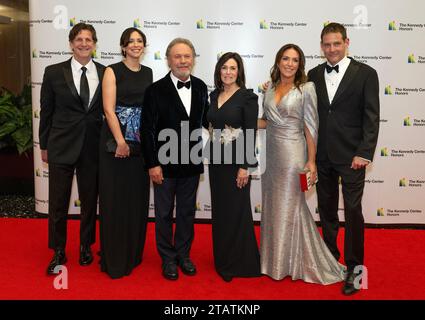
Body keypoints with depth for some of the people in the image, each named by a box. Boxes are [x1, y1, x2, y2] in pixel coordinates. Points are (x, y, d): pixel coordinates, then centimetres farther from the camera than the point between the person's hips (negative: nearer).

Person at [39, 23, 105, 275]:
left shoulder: (105, 73, 2)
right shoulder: (54, 72, 0)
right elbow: (46, 111, 4)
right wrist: (44, 145, 5)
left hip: (93, 147, 1)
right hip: (62, 146, -1)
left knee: (90, 200, 12)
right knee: (58, 202, 7)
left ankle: (86, 246, 32)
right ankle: (59, 252, 25)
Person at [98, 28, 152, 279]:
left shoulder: (148, 73, 12)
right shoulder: (113, 71, -3)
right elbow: (109, 110, -11)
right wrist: (121, 142, -17)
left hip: (141, 143, 5)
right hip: (116, 142, -5)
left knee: (138, 197, 10)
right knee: (115, 198, 1)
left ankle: (134, 253, 26)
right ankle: (114, 259, 14)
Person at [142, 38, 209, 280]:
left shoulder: (201, 87, 3)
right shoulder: (156, 90, -10)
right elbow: (148, 129, -10)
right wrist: (153, 164, -13)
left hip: (192, 162, 4)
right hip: (165, 162, -3)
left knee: (187, 212, 16)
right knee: (164, 213, 11)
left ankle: (184, 254, 33)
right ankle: (168, 258, 28)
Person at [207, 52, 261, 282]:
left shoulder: (247, 97, -9)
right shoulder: (214, 95, 10)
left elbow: (251, 133, -12)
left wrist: (245, 167, -17)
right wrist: (211, 157, 10)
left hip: (236, 161, -6)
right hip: (216, 160, 6)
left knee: (237, 211, 3)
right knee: (219, 210, 14)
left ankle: (240, 263, 20)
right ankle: (222, 259, 30)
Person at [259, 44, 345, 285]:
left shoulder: (306, 89, -8)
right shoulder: (271, 88, 8)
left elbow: (310, 127, -10)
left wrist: (311, 161, -12)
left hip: (292, 154, -6)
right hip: (271, 153, 6)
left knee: (290, 207, 4)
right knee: (273, 206, 14)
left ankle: (295, 262, 23)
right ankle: (275, 257, 32)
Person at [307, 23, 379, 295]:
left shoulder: (365, 73, -3)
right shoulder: (314, 75, 7)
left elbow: (372, 117, -6)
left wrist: (364, 153, -12)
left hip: (351, 156, -3)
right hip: (322, 155, 4)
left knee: (353, 212, 2)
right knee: (326, 209, 14)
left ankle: (354, 268, 17)